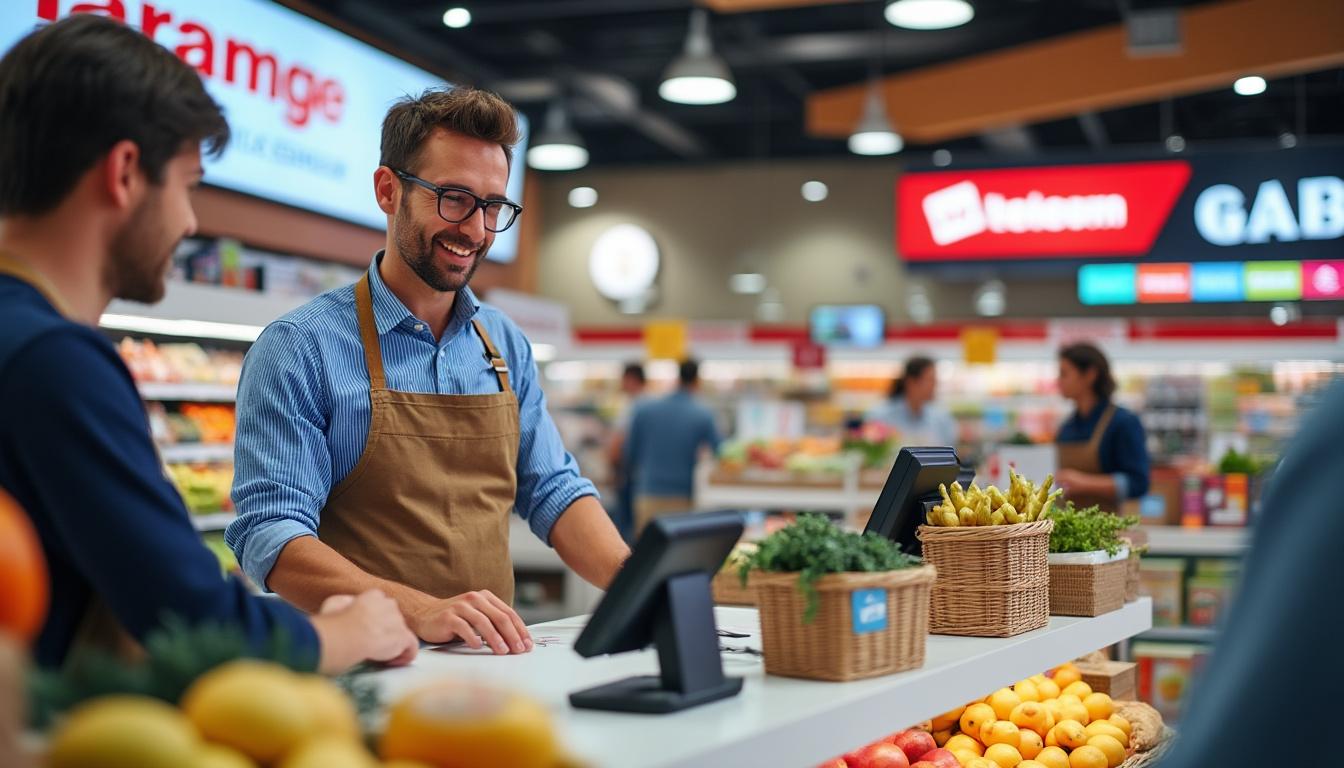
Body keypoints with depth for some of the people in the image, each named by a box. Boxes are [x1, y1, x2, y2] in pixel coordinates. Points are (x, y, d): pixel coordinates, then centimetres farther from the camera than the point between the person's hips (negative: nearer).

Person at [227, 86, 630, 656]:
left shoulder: (506, 346, 13)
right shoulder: (299, 348, -6)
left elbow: (552, 492, 15)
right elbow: (270, 535, -14)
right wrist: (420, 610, -28)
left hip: (491, 663, 4)